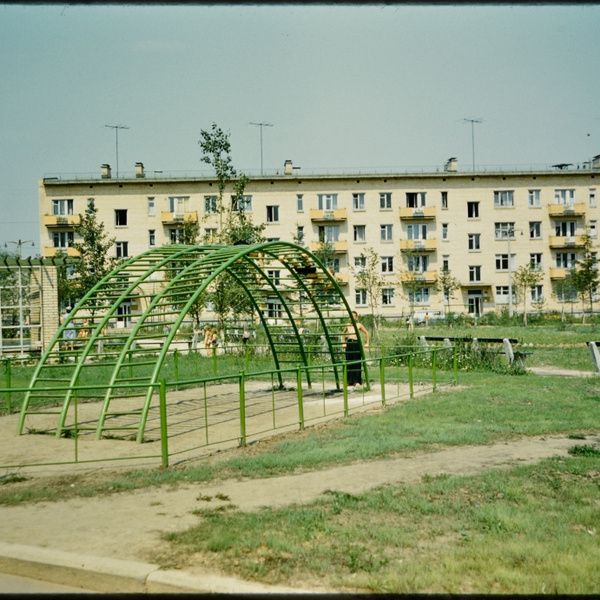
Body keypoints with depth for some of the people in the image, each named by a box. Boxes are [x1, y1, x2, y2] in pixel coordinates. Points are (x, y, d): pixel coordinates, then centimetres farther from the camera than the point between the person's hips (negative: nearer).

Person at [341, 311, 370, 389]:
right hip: (349, 344, 4)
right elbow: (343, 333, 27)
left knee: (357, 363, -3)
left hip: (356, 343, -4)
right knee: (349, 362, 5)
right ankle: (349, 381, 13)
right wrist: (343, 343, 20)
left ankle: (357, 381, 0)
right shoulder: (348, 325, 10)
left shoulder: (359, 325, 1)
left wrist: (367, 343, 2)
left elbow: (367, 333, 6)